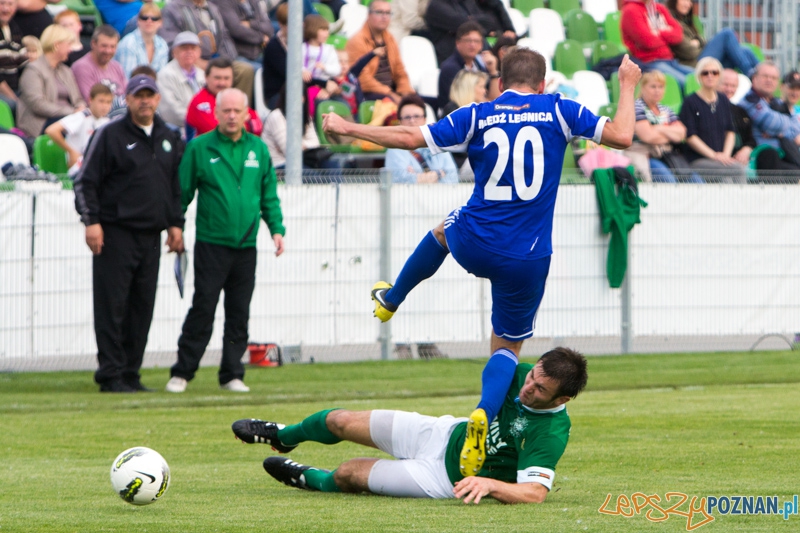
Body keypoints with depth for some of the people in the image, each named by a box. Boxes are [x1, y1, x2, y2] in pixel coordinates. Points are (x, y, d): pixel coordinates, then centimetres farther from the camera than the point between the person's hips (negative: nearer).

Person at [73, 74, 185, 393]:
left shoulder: (169, 139, 15)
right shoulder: (109, 136, -2)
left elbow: (176, 185, 23)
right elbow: (85, 182, -4)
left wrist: (175, 223, 14)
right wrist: (91, 221, -13)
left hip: (151, 236, 6)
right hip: (115, 233, -6)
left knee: (142, 307, 5)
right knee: (112, 305, -7)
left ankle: (130, 374, 11)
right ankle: (110, 375, -5)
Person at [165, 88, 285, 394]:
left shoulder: (258, 149, 10)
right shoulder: (199, 148, -1)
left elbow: (269, 196, 15)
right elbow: (183, 193, 2)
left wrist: (276, 228, 6)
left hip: (246, 245, 4)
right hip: (211, 243, -4)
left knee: (239, 314, 6)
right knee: (203, 309, -6)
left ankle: (232, 374, 13)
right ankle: (182, 372, 0)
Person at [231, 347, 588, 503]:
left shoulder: (552, 433, -35)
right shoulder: (522, 376, -14)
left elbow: (535, 492, -45)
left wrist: (489, 484, -54)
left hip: (450, 477, -6)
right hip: (446, 434, 6)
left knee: (349, 475, 3)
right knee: (340, 422, 12)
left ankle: (314, 480, 44)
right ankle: (283, 436, 49)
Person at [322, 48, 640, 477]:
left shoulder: (477, 117, 2)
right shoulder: (560, 111, -1)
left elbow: (410, 138, 1)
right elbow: (621, 136, -3)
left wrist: (349, 128, 12)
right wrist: (627, 86, 13)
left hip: (473, 244, 2)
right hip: (527, 260, -1)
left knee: (443, 230, 39)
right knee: (507, 346, 14)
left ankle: (390, 300, 57)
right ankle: (484, 415, -15)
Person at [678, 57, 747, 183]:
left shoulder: (724, 101, 17)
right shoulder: (691, 102, -1)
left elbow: (730, 132, 16)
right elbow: (690, 137, -6)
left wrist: (726, 154, -3)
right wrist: (713, 155, -13)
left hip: (722, 158, 4)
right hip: (697, 162, -4)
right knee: (739, 169, -28)